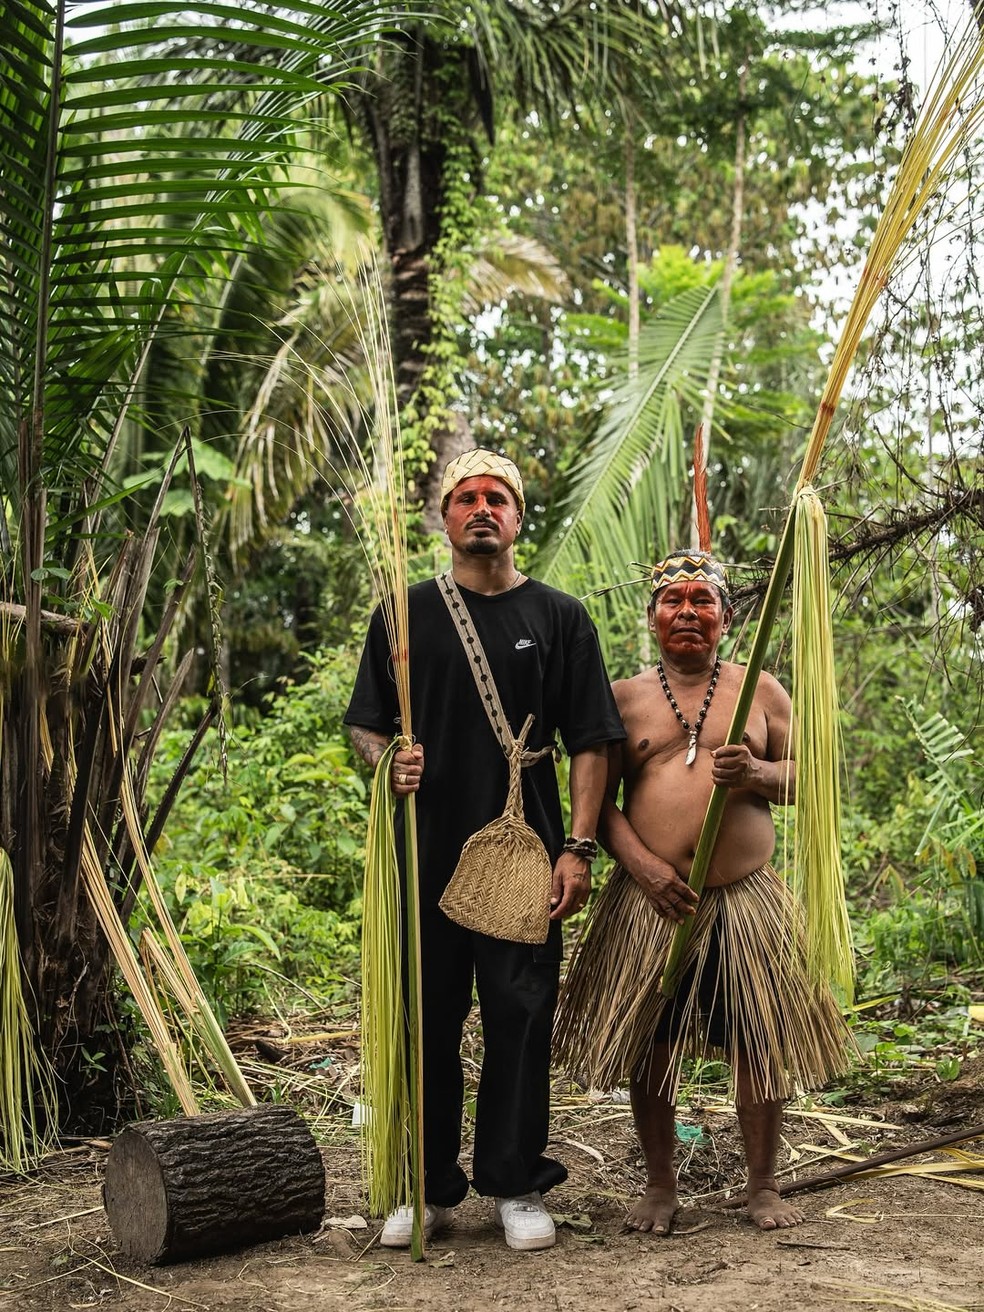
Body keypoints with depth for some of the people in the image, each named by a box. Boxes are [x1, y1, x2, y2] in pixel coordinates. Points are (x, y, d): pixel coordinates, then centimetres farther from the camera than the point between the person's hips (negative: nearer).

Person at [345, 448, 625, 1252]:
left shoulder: (558, 617, 7)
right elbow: (363, 724, 13)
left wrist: (578, 847, -6)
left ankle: (516, 1185, 16)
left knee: (520, 1017, 2)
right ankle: (428, 1188, 20)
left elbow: (591, 742, 3)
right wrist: (387, 760, -10)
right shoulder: (407, 613, 11)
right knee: (427, 1019, 7)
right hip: (427, 847, 1)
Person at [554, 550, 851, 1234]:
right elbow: (599, 798, 3)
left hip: (747, 898, 0)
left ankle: (764, 1185, 19)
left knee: (761, 1043, 3)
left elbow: (809, 775, 9)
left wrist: (758, 774, -12)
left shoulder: (761, 690, 9)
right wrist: (641, 864, -12)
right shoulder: (625, 698, 7)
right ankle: (661, 1185, 22)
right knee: (647, 1045, 5)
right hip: (652, 897, 0)